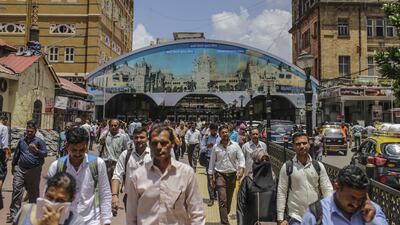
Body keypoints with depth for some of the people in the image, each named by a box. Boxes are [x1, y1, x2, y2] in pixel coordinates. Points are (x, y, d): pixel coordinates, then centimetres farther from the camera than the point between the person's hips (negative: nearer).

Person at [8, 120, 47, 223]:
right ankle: (14, 213, 5)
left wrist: (36, 150, -27)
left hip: (34, 171, -3)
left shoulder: (39, 141, -4)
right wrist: (13, 166, 23)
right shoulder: (21, 140, 9)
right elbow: (16, 153, 18)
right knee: (16, 189, -4)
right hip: (20, 169, 3)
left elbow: (45, 154, -9)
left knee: (33, 192, 10)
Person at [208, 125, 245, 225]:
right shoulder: (216, 147, 0)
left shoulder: (235, 145, 0)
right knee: (222, 200, -9)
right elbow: (212, 162, 5)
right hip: (220, 175, -1)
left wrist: (241, 168, -19)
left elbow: (241, 158, -2)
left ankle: (225, 216, 38)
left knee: (229, 200, 14)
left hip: (232, 175, 2)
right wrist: (211, 176, 3)